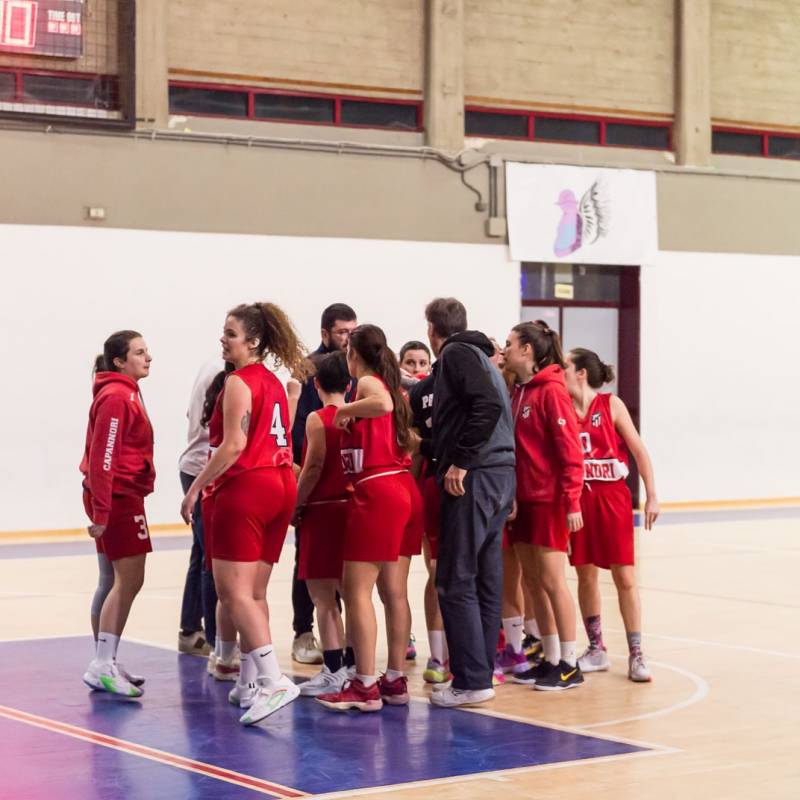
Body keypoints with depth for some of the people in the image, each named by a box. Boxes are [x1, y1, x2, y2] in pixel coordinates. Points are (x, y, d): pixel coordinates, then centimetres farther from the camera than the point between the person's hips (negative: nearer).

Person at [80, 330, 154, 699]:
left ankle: (105, 664, 19)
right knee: (129, 581, -10)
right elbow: (103, 458, -20)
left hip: (121, 497, 10)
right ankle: (103, 666, -11)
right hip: (119, 497, -10)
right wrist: (101, 511, -23)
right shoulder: (116, 398, -15)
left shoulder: (125, 394, 16)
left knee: (113, 582, 13)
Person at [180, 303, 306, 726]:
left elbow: (234, 445, -17)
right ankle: (250, 682, 17)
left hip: (245, 488, -9)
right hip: (280, 485, 9)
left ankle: (273, 680, -21)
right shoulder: (274, 383, 16)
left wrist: (195, 488, -13)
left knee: (234, 592, -10)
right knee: (254, 593, 13)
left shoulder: (238, 383, -10)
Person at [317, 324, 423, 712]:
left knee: (356, 590, -6)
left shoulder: (367, 382, -6)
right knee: (394, 591, 10)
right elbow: (409, 442, 24)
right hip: (406, 491, 9)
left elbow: (383, 404, -31)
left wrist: (344, 411, -16)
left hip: (376, 492, -9)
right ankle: (395, 680, 13)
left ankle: (365, 686, -8)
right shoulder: (390, 384, 17)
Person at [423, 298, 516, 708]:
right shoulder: (479, 356, 22)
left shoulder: (456, 354, -6)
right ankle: (483, 670, 16)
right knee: (486, 579, 11)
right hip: (501, 474, 9)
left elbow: (488, 405, -20)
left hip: (473, 478, -9)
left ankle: (472, 681, -6)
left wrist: (461, 461, -19)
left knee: (456, 582, -6)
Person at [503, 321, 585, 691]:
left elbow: (570, 449, -16)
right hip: (523, 499, 8)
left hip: (549, 500, -8)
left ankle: (569, 666, 2)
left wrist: (572, 502, -20)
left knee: (552, 580, -5)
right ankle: (550, 660, 17)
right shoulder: (519, 392, 12)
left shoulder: (551, 390, -12)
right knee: (533, 581, 10)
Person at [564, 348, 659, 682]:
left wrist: (651, 496, -6)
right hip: (578, 498, 3)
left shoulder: (611, 405, -4)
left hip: (612, 497, -3)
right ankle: (596, 649, 18)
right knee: (585, 575, 7)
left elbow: (639, 451, -3)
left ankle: (635, 654, 3)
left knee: (624, 577, -2)